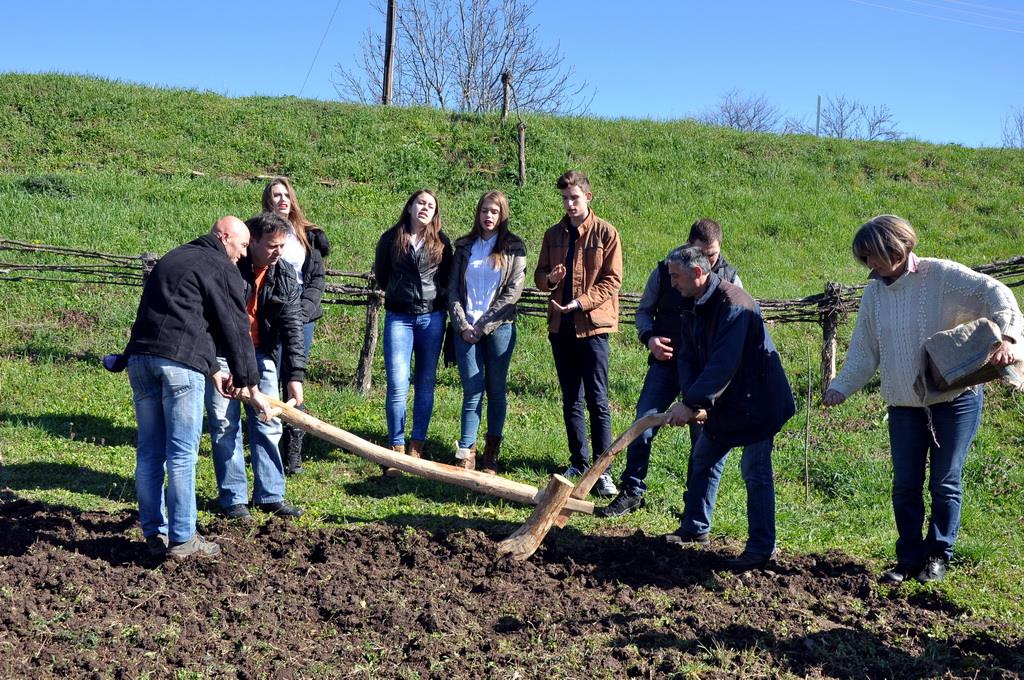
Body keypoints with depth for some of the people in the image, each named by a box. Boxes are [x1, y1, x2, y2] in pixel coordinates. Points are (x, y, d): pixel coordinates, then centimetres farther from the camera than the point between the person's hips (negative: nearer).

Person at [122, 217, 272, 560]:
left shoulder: (171, 259, 29)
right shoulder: (222, 269, 3)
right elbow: (236, 330, 2)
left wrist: (213, 369, 31)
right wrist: (252, 388, 8)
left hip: (140, 355, 8)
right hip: (180, 362, -8)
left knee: (149, 452, 11)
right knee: (182, 454, -1)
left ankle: (154, 534, 17)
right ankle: (182, 539, 4)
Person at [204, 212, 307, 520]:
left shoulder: (285, 275, -5)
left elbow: (292, 326, -8)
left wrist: (295, 374, -16)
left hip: (260, 354, 4)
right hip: (221, 353, -4)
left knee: (268, 424, 5)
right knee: (225, 425, -2)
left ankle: (270, 495, 14)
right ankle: (233, 498, 7)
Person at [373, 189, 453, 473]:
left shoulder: (441, 242, 5)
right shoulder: (391, 238, 2)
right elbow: (381, 274, 13)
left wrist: (437, 298, 5)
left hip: (432, 317, 2)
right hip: (398, 317, -2)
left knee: (426, 384, 6)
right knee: (397, 386, -8)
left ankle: (416, 448, 14)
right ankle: (396, 450, 0)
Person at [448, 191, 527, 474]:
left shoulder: (514, 247, 3)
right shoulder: (464, 246, 12)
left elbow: (513, 291, -4)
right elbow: (453, 288, 9)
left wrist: (483, 326, -8)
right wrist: (462, 325, -5)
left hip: (499, 328, -2)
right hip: (466, 329, 2)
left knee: (496, 391, 4)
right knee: (472, 391, -3)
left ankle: (492, 455, 13)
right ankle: (466, 455, -4)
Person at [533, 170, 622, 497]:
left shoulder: (606, 233, -2)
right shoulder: (554, 234, 12)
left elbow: (611, 280, -7)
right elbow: (539, 276, 16)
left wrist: (580, 302, -18)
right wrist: (550, 278, -7)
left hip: (592, 325, -5)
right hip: (561, 325, 5)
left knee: (597, 400, -4)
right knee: (571, 399, 11)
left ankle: (603, 469, -1)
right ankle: (579, 463, 21)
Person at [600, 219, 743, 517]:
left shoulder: (729, 278, 1)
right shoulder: (665, 271, 0)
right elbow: (644, 310, 10)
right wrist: (649, 337, -10)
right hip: (665, 362, 0)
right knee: (643, 426, -4)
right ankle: (632, 492, 9)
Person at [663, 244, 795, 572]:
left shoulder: (733, 304, -25)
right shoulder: (693, 308, 5)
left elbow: (723, 364, -30)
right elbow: (687, 358, 1)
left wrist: (691, 403, -28)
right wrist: (690, 398, -16)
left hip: (756, 402, -9)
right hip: (724, 404, 9)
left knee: (755, 472, -4)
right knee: (703, 459, 17)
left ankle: (761, 548, 5)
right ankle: (695, 528, 31)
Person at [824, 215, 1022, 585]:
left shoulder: (942, 276, -11)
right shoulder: (874, 293, 5)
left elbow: (993, 293, -22)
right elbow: (863, 351, 8)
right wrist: (840, 387, -6)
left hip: (955, 400, -4)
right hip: (904, 406, 4)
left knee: (945, 483, 6)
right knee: (905, 486, 6)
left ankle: (939, 554, 22)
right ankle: (909, 557, 19)